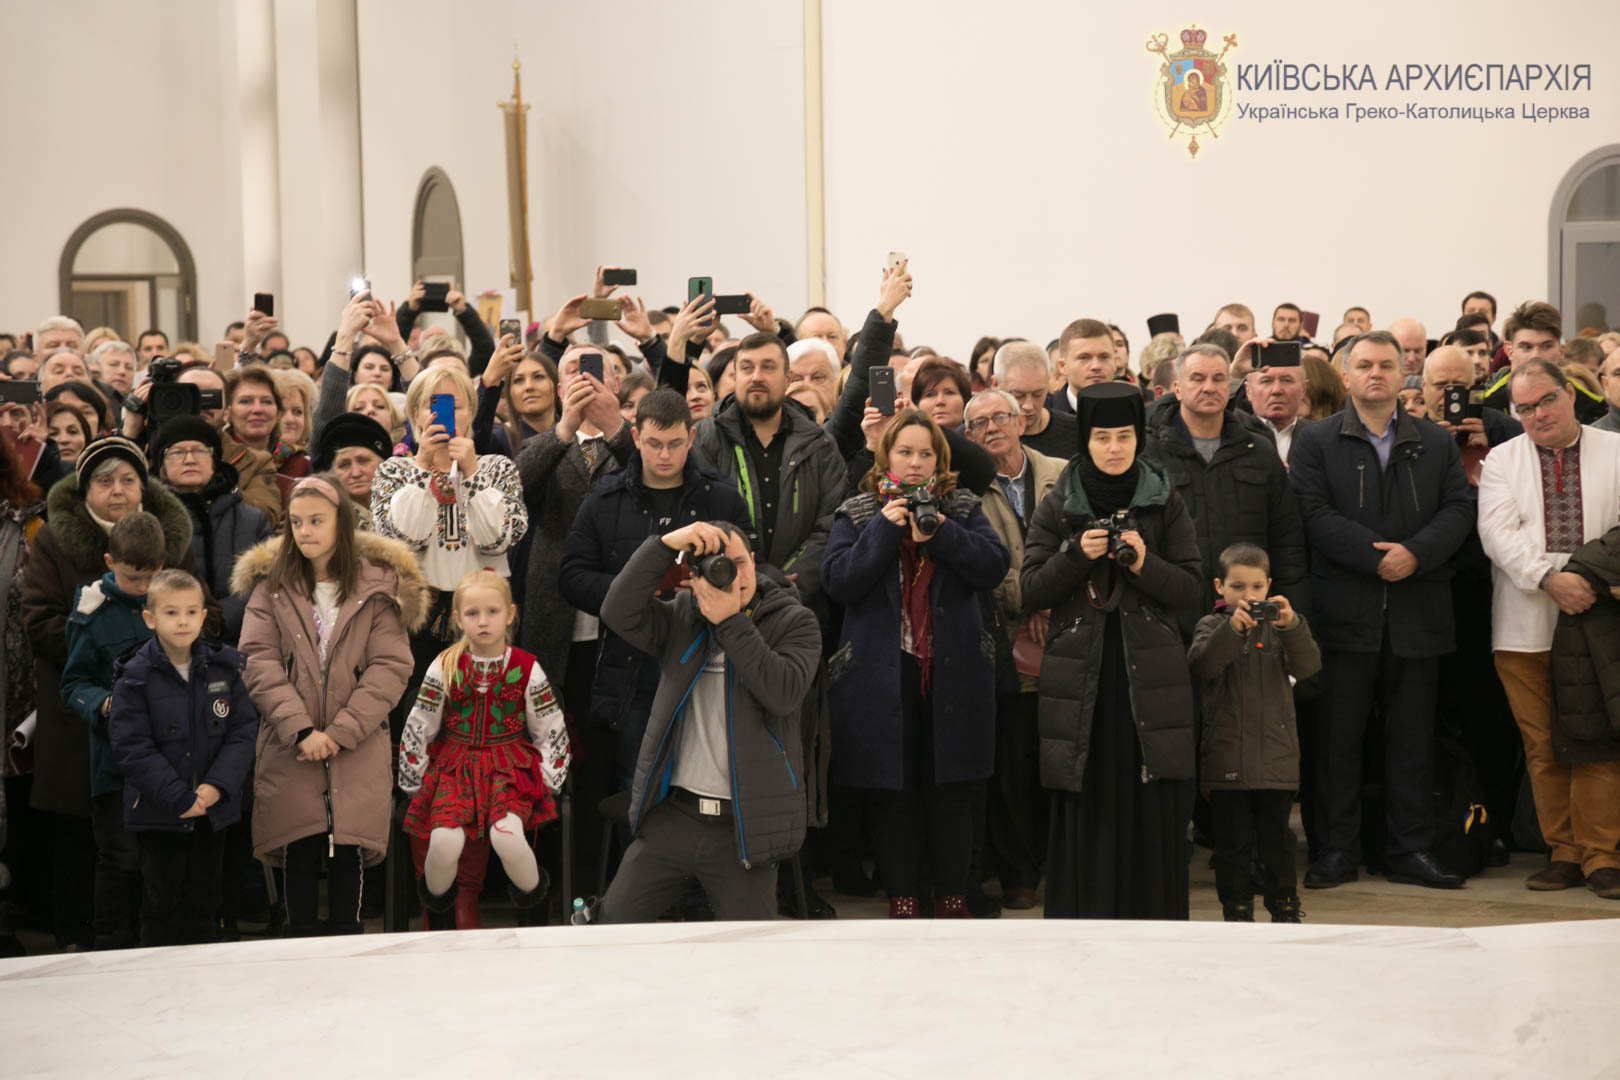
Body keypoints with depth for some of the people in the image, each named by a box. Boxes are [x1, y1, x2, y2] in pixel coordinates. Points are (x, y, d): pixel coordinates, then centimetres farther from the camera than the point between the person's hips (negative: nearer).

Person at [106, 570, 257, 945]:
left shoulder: (224, 668, 2)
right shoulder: (135, 678, -9)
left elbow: (243, 731, 0)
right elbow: (132, 748, -13)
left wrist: (217, 785, -14)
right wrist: (179, 798, -19)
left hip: (213, 812, 3)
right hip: (157, 814, -3)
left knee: (202, 904, 12)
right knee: (162, 906, 3)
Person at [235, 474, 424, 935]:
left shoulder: (378, 585, 3)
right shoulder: (271, 585, 6)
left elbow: (391, 667, -4)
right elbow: (259, 661, -2)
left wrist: (339, 732, -12)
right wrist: (300, 729, -14)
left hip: (358, 748, 0)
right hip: (290, 749, 1)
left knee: (348, 854, 2)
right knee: (300, 855, 1)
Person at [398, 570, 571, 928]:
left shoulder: (526, 668, -1)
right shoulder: (445, 667, 0)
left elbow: (552, 731, 7)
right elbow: (417, 727, 6)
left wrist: (547, 782, 2)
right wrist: (416, 781, 7)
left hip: (511, 767, -1)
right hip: (455, 764, 1)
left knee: (507, 836, -29)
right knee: (445, 841, -25)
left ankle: (535, 906, -1)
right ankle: (437, 910, 6)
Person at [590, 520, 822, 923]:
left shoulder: (794, 623, 0)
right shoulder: (681, 618, 8)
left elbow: (784, 692, -17)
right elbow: (619, 613, -11)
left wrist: (731, 621, -16)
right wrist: (667, 543, -18)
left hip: (744, 826, -2)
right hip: (671, 816, 2)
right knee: (612, 926, 4)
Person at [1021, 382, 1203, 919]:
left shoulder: (1166, 505, 6)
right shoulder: (1057, 507, 6)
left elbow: (1190, 591, 2)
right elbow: (1031, 592, 1)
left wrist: (1146, 564, -15)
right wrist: (1076, 556, -14)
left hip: (1150, 678, 0)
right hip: (1080, 680, 0)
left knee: (1153, 813, -1)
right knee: (1086, 809, -2)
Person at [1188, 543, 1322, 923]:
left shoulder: (1278, 625, 7)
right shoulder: (1212, 626, 3)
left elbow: (1308, 665, -8)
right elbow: (1202, 664, -17)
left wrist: (1292, 626, -26)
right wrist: (1232, 629, -31)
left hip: (1276, 755, 1)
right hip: (1227, 758, -1)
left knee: (1277, 838, 9)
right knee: (1233, 841, 5)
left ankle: (1285, 907, 19)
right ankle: (1237, 911, 13)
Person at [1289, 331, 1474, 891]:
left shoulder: (1437, 443, 13)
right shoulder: (1316, 442, 5)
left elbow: (1458, 510, 3)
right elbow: (1315, 514, -7)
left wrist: (1415, 553, -14)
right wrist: (1377, 557, -15)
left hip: (1418, 613, 2)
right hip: (1345, 610, -2)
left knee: (1412, 735, 5)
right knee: (1341, 733, 1)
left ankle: (1411, 848, 12)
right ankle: (1338, 847, 9)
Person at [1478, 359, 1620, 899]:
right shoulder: (1502, 460, 11)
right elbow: (1499, 531, -4)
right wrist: (1549, 578, -17)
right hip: (1526, 627, 1)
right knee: (1543, 748, 2)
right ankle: (1563, 852, 11)